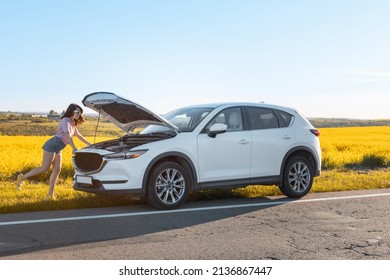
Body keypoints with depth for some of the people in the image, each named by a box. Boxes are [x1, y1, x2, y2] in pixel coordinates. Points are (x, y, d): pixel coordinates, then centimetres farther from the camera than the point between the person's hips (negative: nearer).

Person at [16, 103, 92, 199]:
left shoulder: (73, 124, 17)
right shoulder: (65, 121, -12)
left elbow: (78, 135, 30)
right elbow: (67, 136, -24)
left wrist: (89, 144, 32)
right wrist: (74, 148, -32)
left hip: (58, 149, 9)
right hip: (52, 145, -9)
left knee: (57, 170, 1)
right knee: (44, 169, -12)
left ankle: (50, 194, 1)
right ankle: (22, 178, 2)